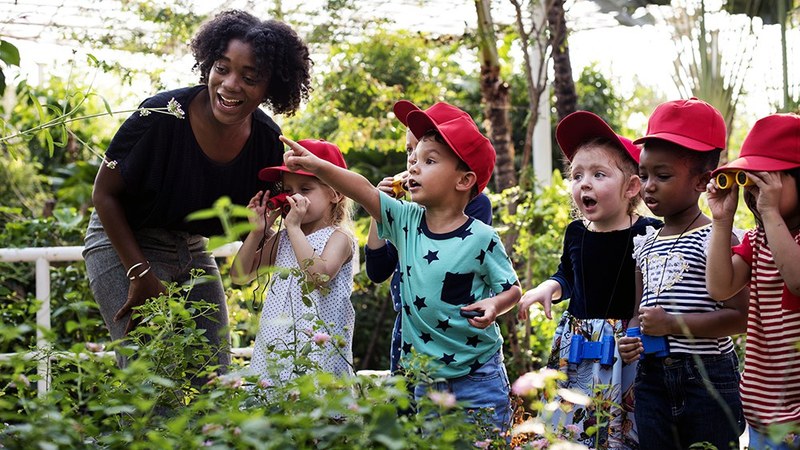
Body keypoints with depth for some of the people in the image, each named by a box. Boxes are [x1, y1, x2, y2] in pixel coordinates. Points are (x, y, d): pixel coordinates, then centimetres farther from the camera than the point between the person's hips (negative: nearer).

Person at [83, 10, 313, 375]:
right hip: (124, 245, -5)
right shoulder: (163, 115, -25)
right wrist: (141, 274, -16)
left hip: (193, 252, 5)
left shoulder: (267, 141, -10)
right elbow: (105, 193, -13)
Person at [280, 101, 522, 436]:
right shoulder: (406, 222, -2)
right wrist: (317, 166, -27)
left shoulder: (481, 238, -12)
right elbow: (364, 191, -15)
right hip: (423, 379, 4)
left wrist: (495, 305, -26)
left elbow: (512, 288, -4)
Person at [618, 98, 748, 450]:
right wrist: (631, 337, -1)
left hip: (707, 377, -6)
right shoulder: (646, 244, 12)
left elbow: (738, 316, -14)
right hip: (652, 378, 6)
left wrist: (673, 324, -20)